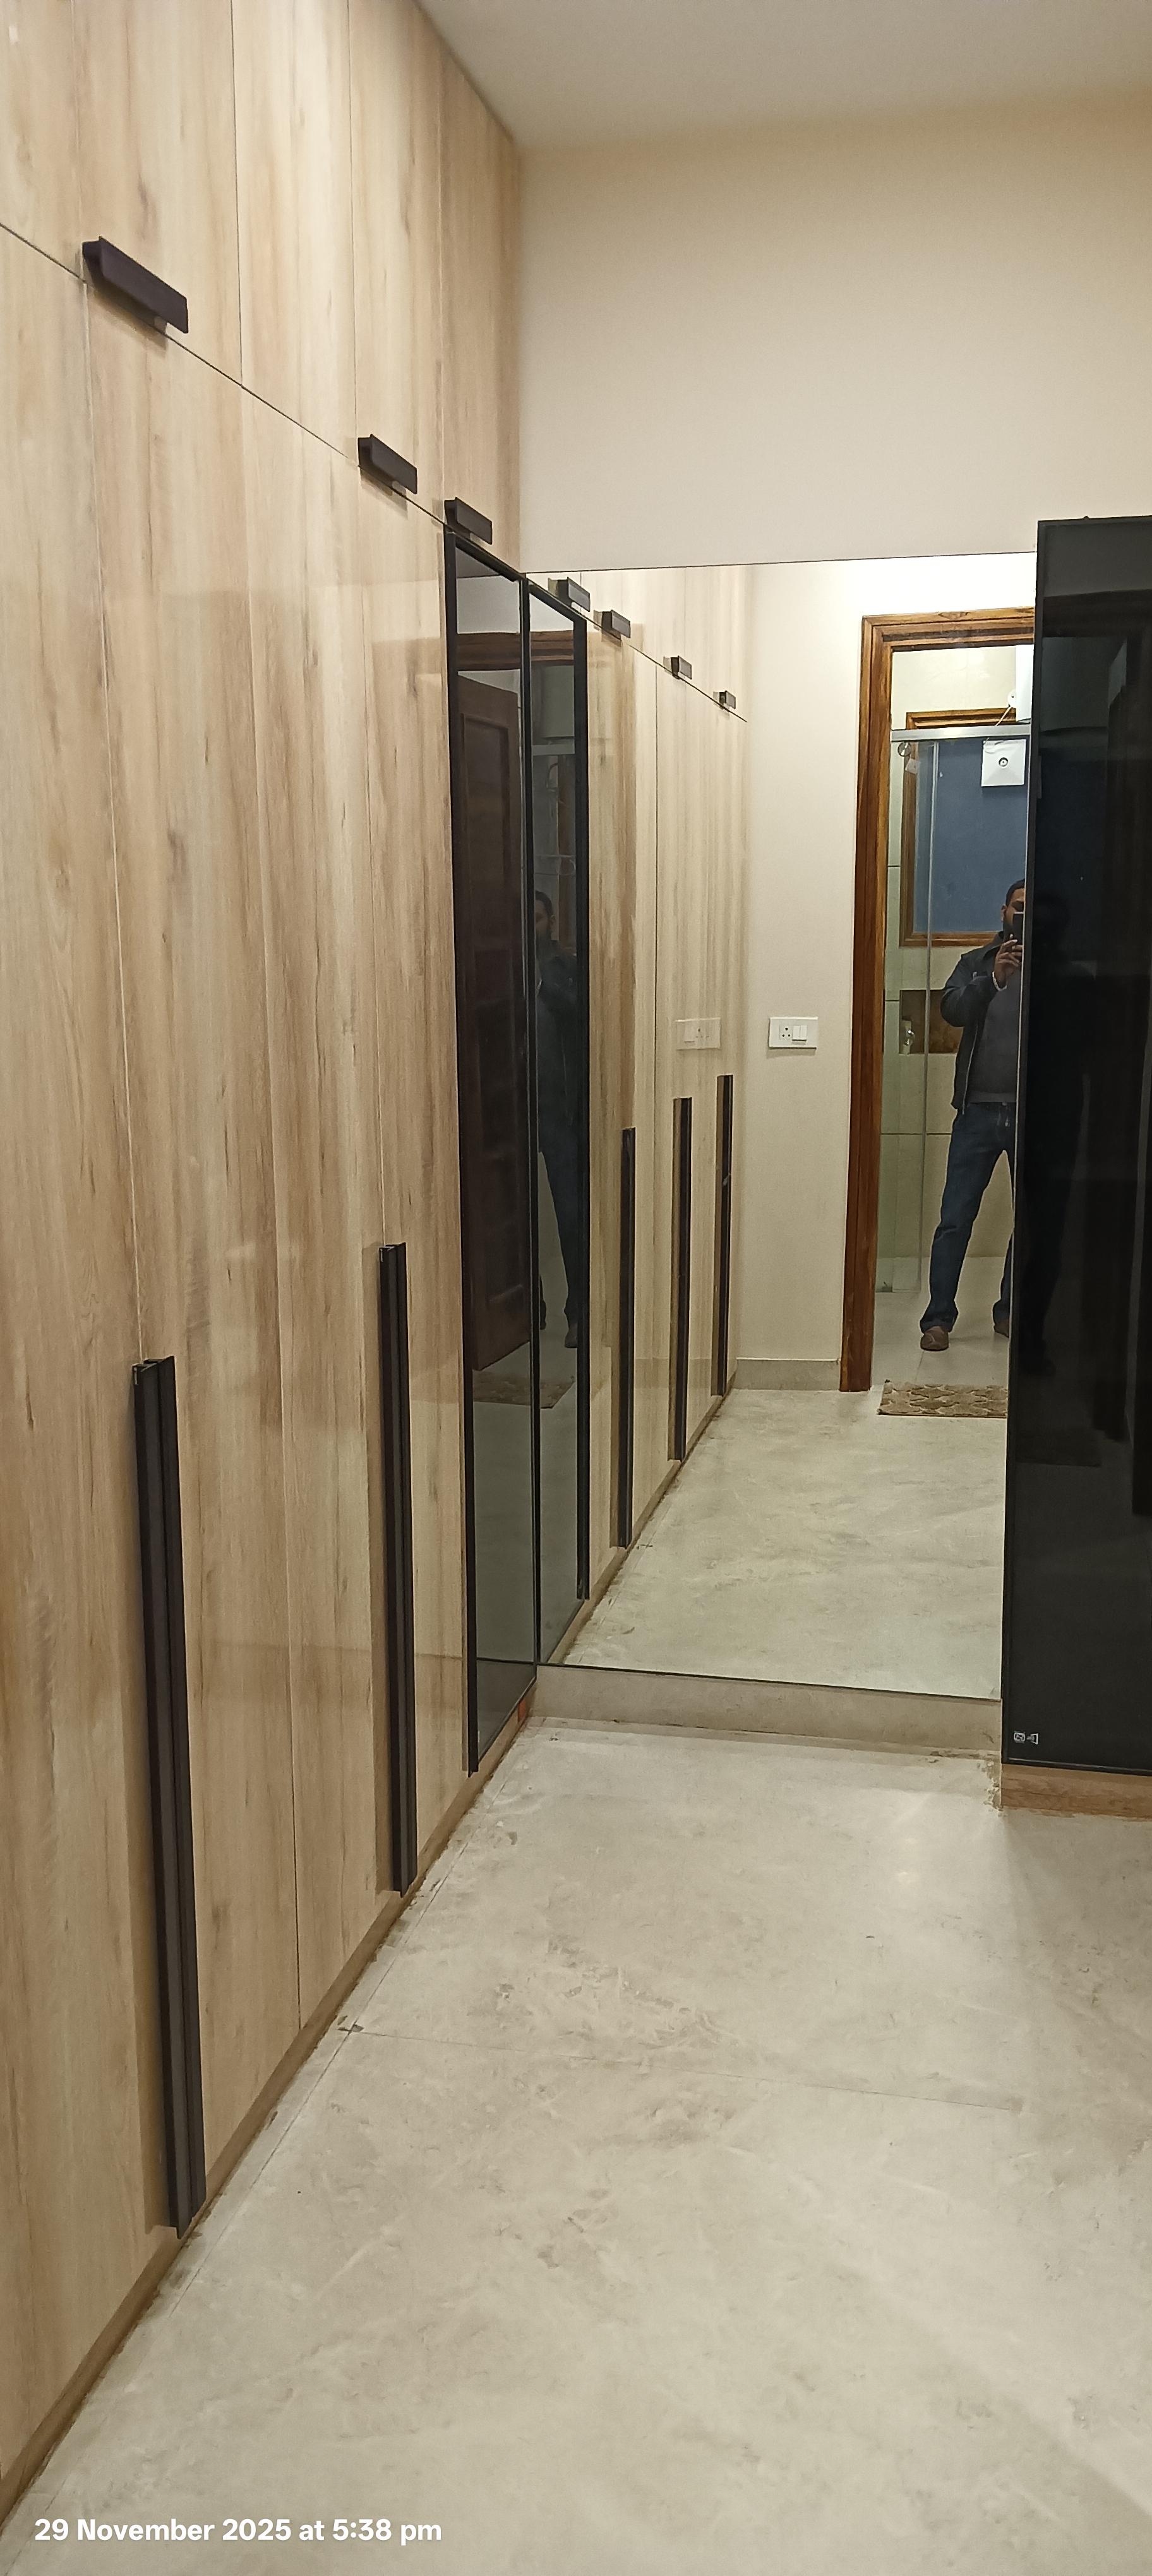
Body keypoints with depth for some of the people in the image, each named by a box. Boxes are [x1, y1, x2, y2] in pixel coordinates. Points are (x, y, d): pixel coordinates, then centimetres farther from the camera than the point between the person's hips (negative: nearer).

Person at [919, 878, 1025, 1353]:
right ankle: (938, 1317, 2)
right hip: (979, 1111, 0)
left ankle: (1011, 1310, 22)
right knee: (955, 1218, -3)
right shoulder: (977, 962, 9)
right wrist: (992, 979, -25)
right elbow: (952, 1010, -8)